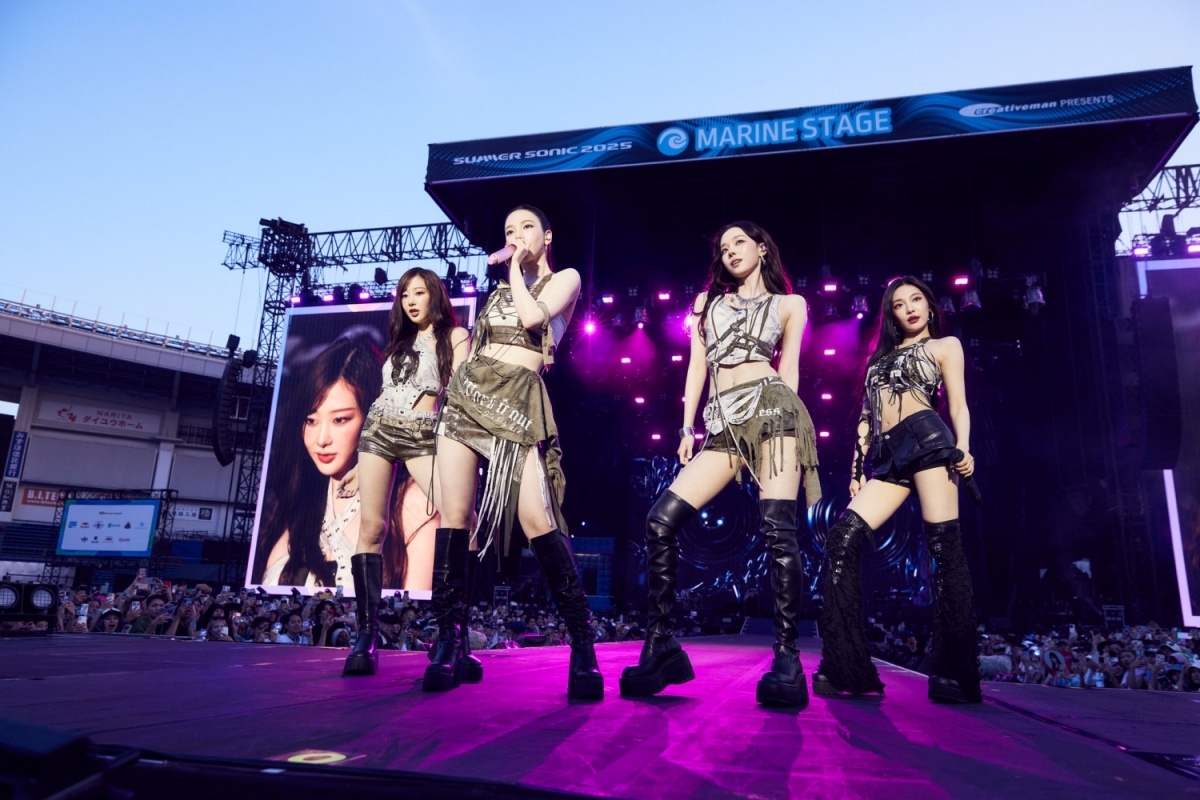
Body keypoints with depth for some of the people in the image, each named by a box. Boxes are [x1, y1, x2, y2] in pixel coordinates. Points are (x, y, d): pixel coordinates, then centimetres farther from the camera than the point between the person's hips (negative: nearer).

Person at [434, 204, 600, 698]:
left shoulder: (565, 279, 10)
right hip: (467, 394, 6)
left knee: (536, 519, -20)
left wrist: (516, 269, 4)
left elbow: (533, 317, -9)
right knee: (454, 514, -5)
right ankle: (450, 639, 2)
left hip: (519, 399, -6)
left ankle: (583, 644, -13)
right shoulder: (501, 288, 26)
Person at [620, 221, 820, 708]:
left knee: (778, 531, -16)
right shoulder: (707, 301, 25)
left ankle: (787, 658, -8)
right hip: (722, 424, 3)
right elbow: (697, 367, 18)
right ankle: (660, 645, -4)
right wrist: (687, 428, 10)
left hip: (770, 408, -3)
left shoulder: (789, 304, 18)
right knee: (661, 521, -11)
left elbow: (788, 370, 12)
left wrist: (788, 424, 1)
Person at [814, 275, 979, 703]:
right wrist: (857, 469, 16)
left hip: (927, 438, -4)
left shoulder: (945, 345, 17)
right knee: (842, 539, -12)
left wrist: (963, 448, -13)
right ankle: (846, 667, -12)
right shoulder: (880, 355, 29)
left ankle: (955, 673, -8)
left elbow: (958, 405, 6)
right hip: (888, 458, 5)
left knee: (944, 547, -13)